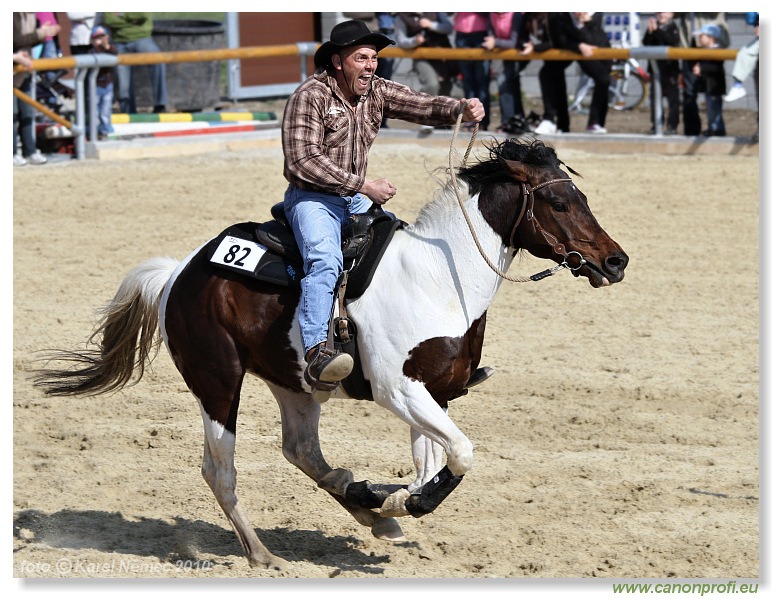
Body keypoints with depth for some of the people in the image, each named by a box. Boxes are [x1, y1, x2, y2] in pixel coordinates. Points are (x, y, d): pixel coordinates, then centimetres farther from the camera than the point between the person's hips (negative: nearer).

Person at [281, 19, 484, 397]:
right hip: (312, 198, -8)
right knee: (324, 260, -31)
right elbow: (303, 161, -20)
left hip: (356, 199, 8)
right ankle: (316, 355, -47)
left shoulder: (377, 91, 6)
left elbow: (423, 107, -1)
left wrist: (462, 109, -24)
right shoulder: (310, 96, -14)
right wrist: (364, 185, -23)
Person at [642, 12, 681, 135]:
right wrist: (650, 31, -19)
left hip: (670, 67, -4)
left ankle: (672, 126, 0)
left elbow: (673, 41, -20)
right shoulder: (653, 27, 9)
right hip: (656, 67, 4)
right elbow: (646, 43, -1)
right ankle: (656, 125, 12)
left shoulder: (673, 28, -2)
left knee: (673, 98, -3)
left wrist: (657, 30, -26)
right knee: (655, 97, 6)